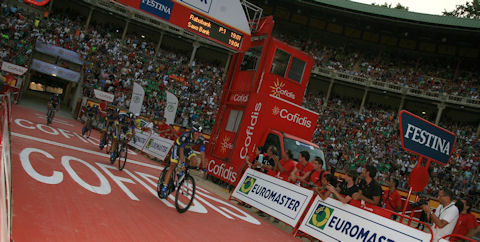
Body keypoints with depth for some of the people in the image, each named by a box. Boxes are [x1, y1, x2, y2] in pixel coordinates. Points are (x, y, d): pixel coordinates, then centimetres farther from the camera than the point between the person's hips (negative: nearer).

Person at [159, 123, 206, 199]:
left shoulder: (201, 139, -26)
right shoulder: (185, 136, -37)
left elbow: (202, 153, -24)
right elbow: (181, 150, -39)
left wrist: (204, 168, -27)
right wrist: (182, 163, -49)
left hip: (187, 149, 4)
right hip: (178, 147, -4)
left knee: (196, 162, -22)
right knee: (172, 167, -10)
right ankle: (164, 188, -6)